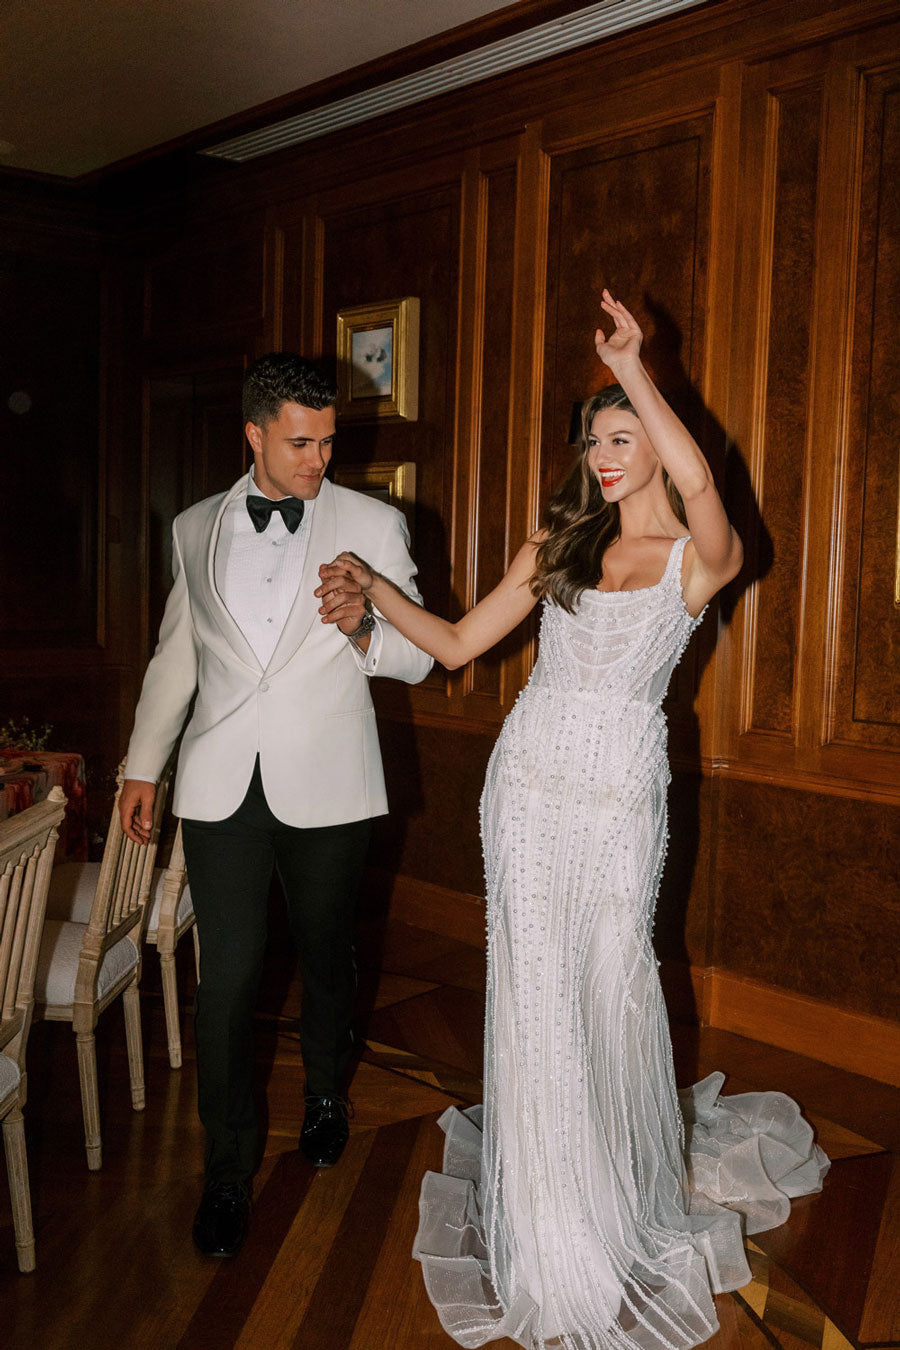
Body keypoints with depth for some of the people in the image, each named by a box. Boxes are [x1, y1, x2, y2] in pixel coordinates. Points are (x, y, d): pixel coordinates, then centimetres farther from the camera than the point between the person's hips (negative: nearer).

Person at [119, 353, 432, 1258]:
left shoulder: (373, 525, 0)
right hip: (221, 785, 1)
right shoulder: (195, 530, 7)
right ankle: (229, 1166, 18)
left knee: (326, 957, 15)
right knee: (226, 977, 1)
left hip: (323, 785, -1)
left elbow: (417, 657, 1)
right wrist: (142, 766, 18)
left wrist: (363, 630, -21)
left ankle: (325, 1095, 43)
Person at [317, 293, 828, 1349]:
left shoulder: (698, 557, -2)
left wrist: (631, 368, -23)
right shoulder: (557, 543, 9)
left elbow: (697, 481, -27)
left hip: (620, 793, -3)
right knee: (534, 979, 5)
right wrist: (373, 587, -1)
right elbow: (459, 642, 9)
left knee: (613, 975, 6)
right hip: (530, 779, 3)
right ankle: (549, 1224, 24)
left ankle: (635, 1181, 35)